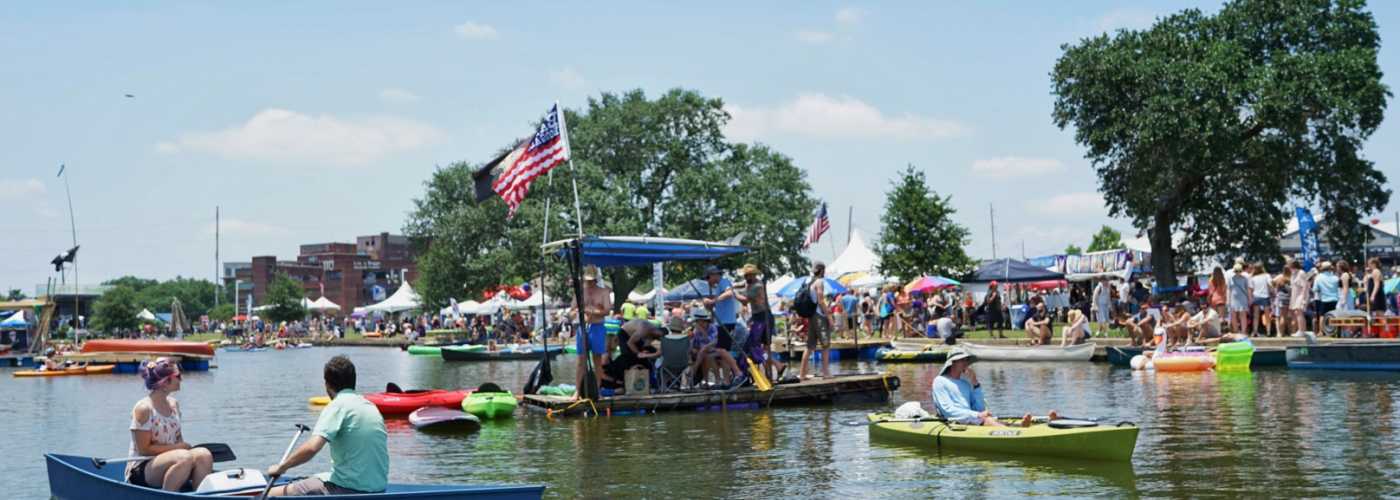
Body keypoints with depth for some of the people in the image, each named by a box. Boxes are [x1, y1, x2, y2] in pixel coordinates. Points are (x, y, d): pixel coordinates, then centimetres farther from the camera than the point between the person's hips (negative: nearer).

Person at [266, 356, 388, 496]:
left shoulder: (338, 405, -10)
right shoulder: (371, 406, 12)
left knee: (273, 494, -2)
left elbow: (312, 447, -22)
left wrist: (281, 467, -8)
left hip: (348, 490, -8)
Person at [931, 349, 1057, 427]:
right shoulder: (940, 381, 5)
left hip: (971, 420, 6)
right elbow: (947, 409, -9)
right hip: (953, 424, -6)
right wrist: (977, 415, -17)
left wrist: (975, 384, 6)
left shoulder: (965, 383, 25)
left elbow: (980, 408, 16)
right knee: (988, 420, -32)